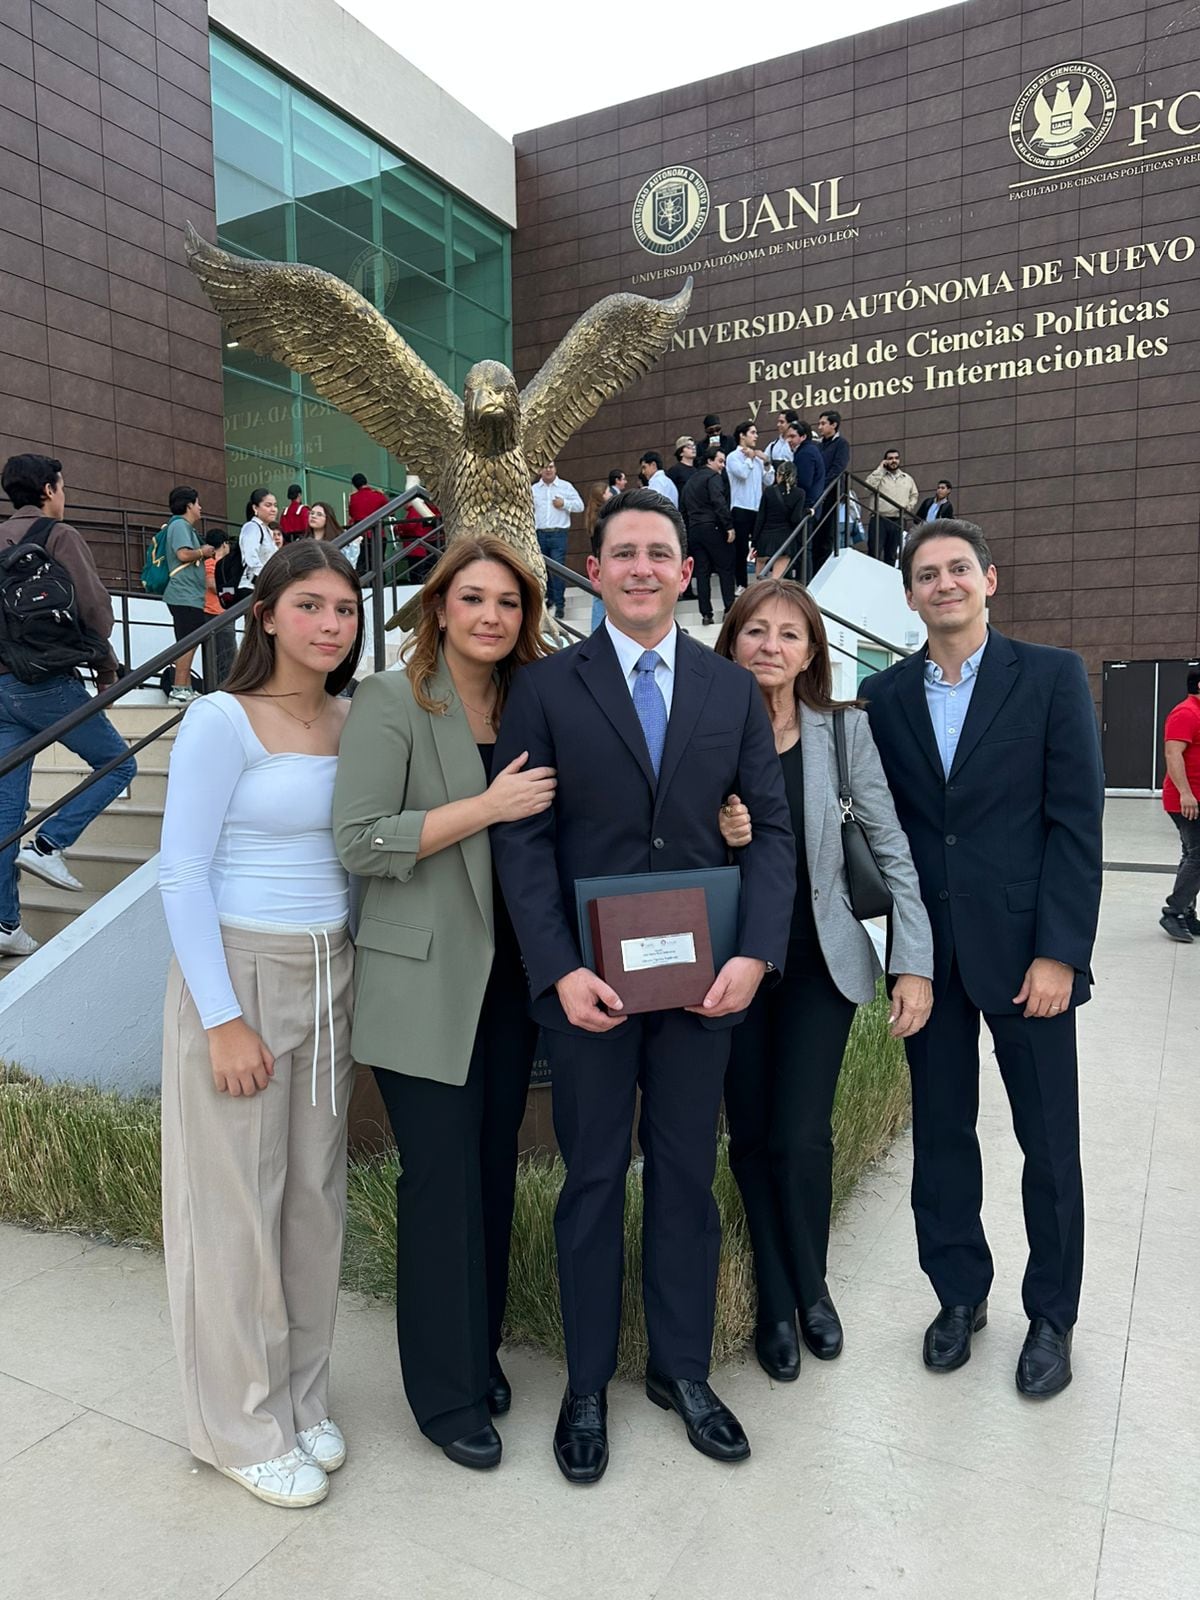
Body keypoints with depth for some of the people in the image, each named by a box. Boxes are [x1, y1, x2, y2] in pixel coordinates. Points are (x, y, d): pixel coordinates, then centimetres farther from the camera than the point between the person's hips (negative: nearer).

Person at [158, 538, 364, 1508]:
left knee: (317, 1193, 13)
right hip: (239, 973, -5)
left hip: (330, 976, 6)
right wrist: (223, 1019, -16)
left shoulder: (353, 721, 6)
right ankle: (242, 1427, 27)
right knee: (238, 1203, 6)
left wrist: (354, 975, 7)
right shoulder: (222, 721, -11)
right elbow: (182, 876, -13)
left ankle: (300, 1396, 34)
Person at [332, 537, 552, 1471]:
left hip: (509, 974, 6)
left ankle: (481, 1349, 36)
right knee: (443, 1178, 2)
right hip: (426, 980, -5)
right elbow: (360, 841, -15)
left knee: (494, 1170, 15)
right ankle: (446, 1392, 22)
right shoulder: (391, 700, -8)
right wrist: (488, 806, -20)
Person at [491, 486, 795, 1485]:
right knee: (594, 1179, 12)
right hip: (588, 981, -2)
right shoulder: (547, 688, -1)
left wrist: (756, 954, -11)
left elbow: (771, 830, 3)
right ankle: (587, 1386, 32)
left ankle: (683, 1368, 36)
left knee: (688, 1175, 15)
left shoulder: (735, 690, 6)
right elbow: (524, 840, -6)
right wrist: (561, 970, -15)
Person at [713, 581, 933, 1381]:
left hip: (820, 960, -1)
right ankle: (777, 1302, 32)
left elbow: (893, 847, -5)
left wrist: (915, 962, -9)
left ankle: (811, 1288, 28)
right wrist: (716, 837, -20)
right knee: (751, 1137, 10)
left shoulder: (844, 729, -6)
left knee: (800, 1137, -3)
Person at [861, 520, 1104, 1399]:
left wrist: (1059, 953, -13)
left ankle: (1052, 1315, 30)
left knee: (1050, 1140, 10)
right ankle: (961, 1293, 33)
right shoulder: (886, 695, 6)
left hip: (1025, 947, -2)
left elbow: (1076, 820, -7)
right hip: (929, 951, 3)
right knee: (941, 1131, 13)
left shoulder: (1051, 675, -3)